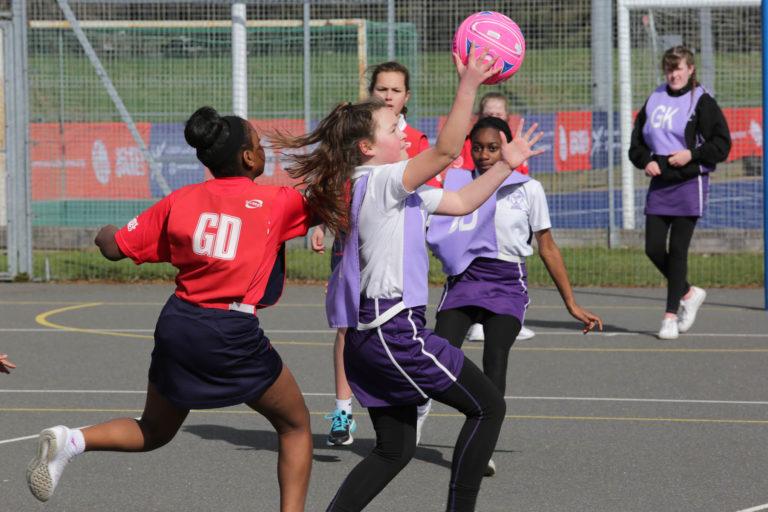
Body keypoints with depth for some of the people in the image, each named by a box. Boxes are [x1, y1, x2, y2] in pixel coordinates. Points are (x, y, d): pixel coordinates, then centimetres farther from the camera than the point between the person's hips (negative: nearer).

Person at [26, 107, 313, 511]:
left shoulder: (180, 201, 4)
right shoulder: (274, 203, -4)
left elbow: (114, 247, 7)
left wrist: (106, 234, 29)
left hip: (177, 326, 4)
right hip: (233, 336, -4)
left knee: (154, 431, 23)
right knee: (295, 425, 16)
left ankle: (73, 440, -2)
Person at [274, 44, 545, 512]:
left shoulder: (401, 191, 17)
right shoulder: (379, 182, -11)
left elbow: (462, 202, 24)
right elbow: (447, 150, -23)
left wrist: (507, 163, 18)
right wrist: (468, 86, -25)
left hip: (375, 334, 10)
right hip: (394, 330, -10)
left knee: (395, 449, 13)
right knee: (488, 406, 1)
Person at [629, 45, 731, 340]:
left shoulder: (702, 102, -4)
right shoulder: (654, 100, 12)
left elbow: (722, 144, -6)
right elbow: (637, 141, 17)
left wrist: (691, 154, -17)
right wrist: (645, 161, -2)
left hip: (689, 183, -5)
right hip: (659, 184, 5)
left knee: (677, 250, -4)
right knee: (653, 248, 1)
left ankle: (671, 315, 4)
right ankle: (688, 293, 24)